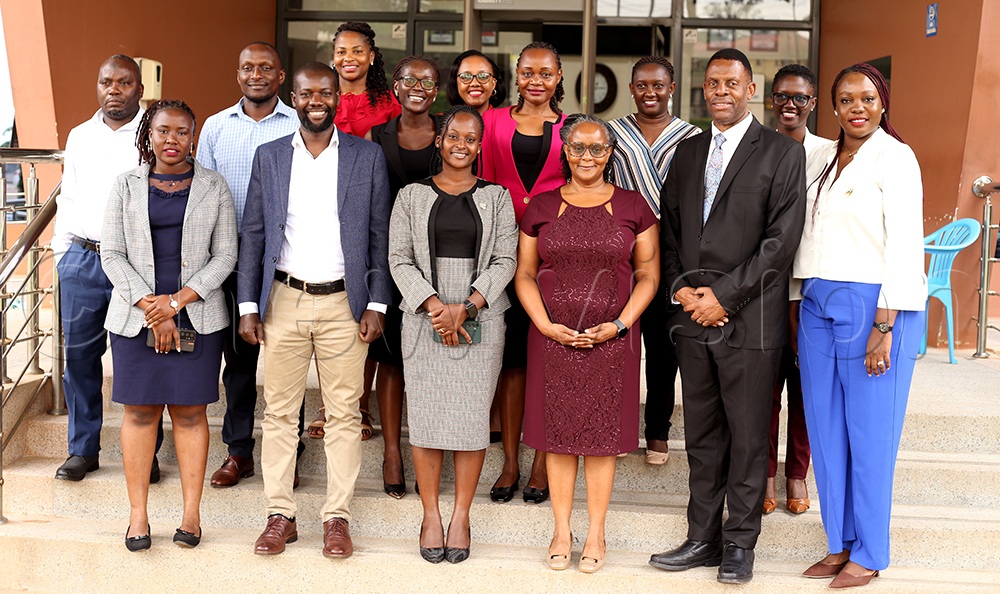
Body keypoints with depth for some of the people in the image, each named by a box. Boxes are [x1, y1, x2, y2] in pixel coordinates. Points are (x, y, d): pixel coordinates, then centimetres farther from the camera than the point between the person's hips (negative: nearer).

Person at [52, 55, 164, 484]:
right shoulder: (80, 136, 15)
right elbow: (69, 200, 20)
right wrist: (62, 255, 14)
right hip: (82, 259, 4)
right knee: (79, 353, 7)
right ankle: (83, 449, 19)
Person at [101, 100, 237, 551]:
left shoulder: (214, 187, 5)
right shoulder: (126, 186, 7)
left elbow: (225, 256, 1)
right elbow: (112, 254, 2)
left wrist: (177, 301, -10)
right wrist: (150, 307, -9)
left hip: (197, 317, -1)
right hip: (135, 317, 1)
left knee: (190, 412, 3)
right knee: (140, 411, 2)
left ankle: (192, 513, 10)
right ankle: (137, 514, 11)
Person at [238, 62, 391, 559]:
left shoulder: (367, 157, 4)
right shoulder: (269, 156, 7)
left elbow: (379, 235, 3)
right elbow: (253, 234, 7)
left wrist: (377, 305, -3)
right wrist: (248, 305, 1)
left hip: (343, 303, -1)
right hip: (283, 301, 1)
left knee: (344, 413, 4)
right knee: (279, 411, 6)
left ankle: (337, 516, 14)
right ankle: (280, 515, 16)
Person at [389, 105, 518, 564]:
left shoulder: (496, 197, 8)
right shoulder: (412, 196, 8)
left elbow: (505, 261, 0)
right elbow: (400, 259, 2)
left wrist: (465, 308, -12)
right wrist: (434, 306, -12)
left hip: (480, 319, 0)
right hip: (424, 320, 0)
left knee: (472, 418, 0)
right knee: (425, 415, 1)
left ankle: (461, 516, 12)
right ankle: (431, 515, 13)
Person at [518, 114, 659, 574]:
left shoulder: (632, 207, 5)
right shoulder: (541, 207, 7)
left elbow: (649, 274, 3)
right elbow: (524, 274, 7)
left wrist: (619, 324, -9)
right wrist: (547, 325, -7)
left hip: (613, 338, -1)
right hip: (553, 338, 1)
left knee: (603, 432, 3)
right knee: (558, 431, 5)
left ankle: (596, 533, 16)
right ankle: (561, 530, 18)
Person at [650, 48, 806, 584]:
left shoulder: (782, 153, -1)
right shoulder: (687, 152, 16)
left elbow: (781, 239, -9)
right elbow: (669, 228, 16)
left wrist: (725, 295, -13)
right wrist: (680, 288, -1)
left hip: (749, 319, -5)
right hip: (694, 317, 5)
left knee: (748, 437, 3)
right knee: (701, 435, 11)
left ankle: (739, 544, 15)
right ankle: (702, 538, 21)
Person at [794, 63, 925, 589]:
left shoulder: (895, 158, -6)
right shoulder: (822, 158, 14)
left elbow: (904, 246, -11)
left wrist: (884, 327, -17)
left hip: (873, 306, -6)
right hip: (818, 306, 6)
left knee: (870, 434, 1)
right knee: (826, 431, 9)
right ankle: (839, 544, 23)